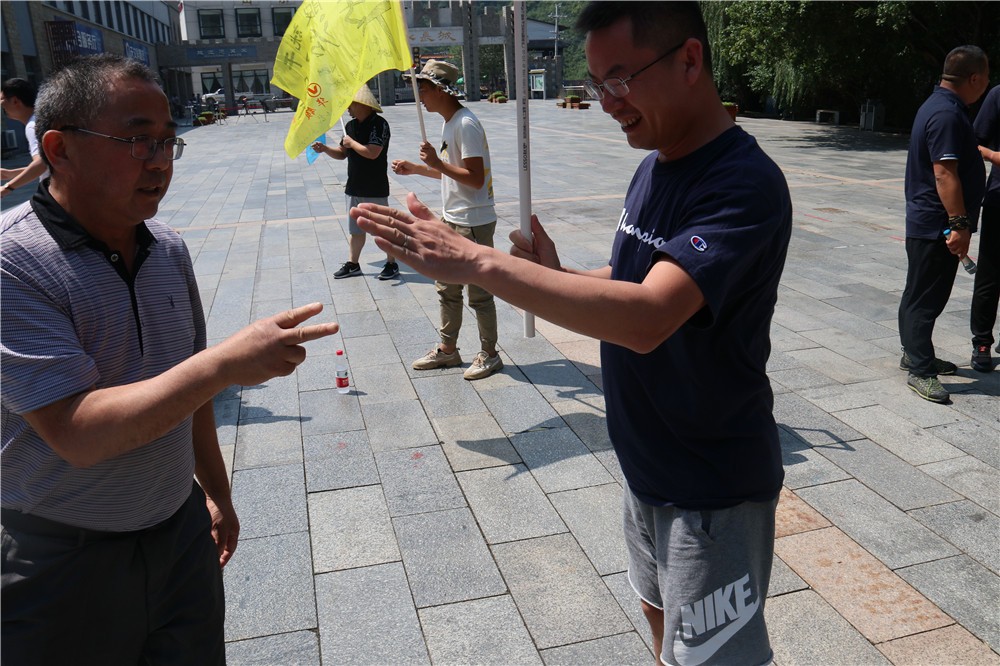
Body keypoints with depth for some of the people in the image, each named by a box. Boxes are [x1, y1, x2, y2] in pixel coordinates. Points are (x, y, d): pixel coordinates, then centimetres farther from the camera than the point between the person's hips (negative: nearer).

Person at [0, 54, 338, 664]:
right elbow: (78, 434, -26)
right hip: (64, 563, -5)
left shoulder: (169, 250, 1)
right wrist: (226, 363, -32)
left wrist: (215, 493, 18)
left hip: (182, 532, 6)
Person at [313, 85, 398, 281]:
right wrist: (325, 149, 0)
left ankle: (391, 264, 15)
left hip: (375, 189, -8)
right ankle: (352, 264, 25)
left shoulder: (379, 124, -15)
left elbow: (372, 152, -27)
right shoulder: (351, 125, 10)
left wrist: (352, 143, -14)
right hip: (354, 187, 8)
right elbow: (342, 153, 17)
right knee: (356, 229, 15)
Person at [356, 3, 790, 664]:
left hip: (712, 486, -8)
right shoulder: (653, 165, 4)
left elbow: (646, 317, -39)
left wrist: (478, 262, -38)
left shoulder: (745, 184, -26)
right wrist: (558, 276, -7)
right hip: (648, 463, 8)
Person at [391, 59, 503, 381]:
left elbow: (475, 178, -24)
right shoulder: (448, 122, 11)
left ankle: (489, 354, 17)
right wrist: (415, 168, 15)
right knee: (446, 288, 17)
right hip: (451, 220, 10)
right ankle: (447, 349, 30)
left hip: (473, 223, -10)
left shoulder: (466, 125, -19)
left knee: (479, 291, 2)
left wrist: (437, 162, -24)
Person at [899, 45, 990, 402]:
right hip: (935, 224, -11)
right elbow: (945, 174, -25)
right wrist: (959, 224, -25)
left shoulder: (941, 105, 14)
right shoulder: (947, 115, -20)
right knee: (925, 296, -5)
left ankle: (916, 354, 30)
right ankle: (920, 370, 2)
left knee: (923, 293, 18)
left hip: (927, 222, 11)